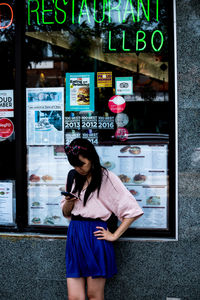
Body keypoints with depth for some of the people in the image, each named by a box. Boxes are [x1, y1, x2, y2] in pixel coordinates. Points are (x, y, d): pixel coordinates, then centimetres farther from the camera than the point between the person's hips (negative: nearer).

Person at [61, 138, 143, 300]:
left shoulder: (107, 178, -4)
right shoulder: (74, 178, 16)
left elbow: (132, 210, -8)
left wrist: (114, 236, -8)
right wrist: (68, 202, -2)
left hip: (94, 235, -5)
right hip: (74, 235, 5)